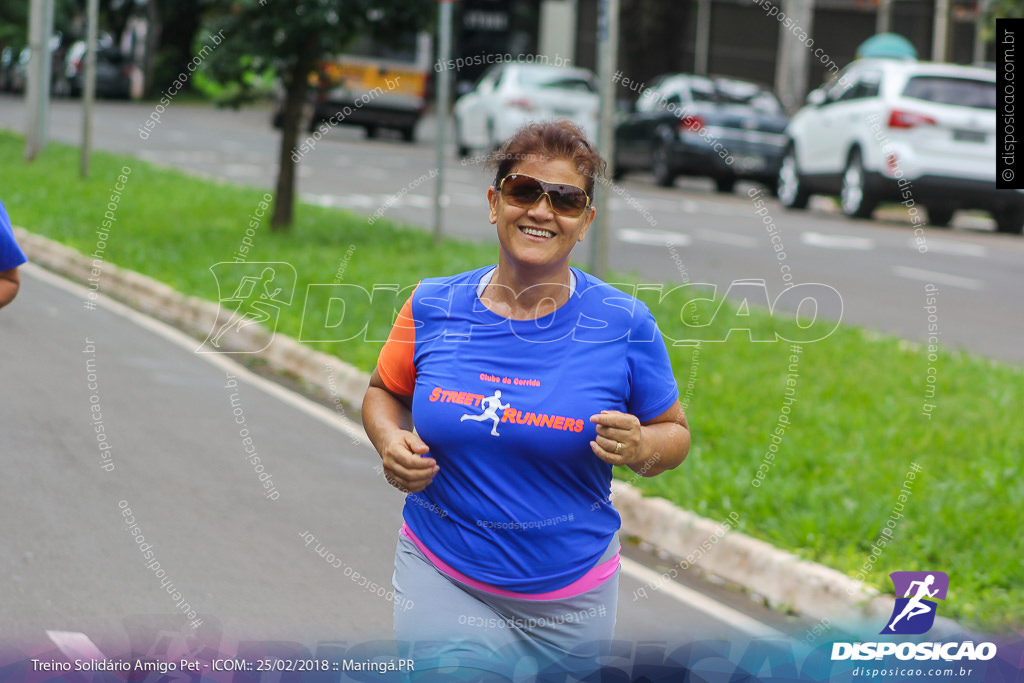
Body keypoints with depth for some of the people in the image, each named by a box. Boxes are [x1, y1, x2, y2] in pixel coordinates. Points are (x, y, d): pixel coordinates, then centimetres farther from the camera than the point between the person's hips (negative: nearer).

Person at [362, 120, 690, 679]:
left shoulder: (623, 323, -7)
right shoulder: (433, 307, -3)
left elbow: (674, 433, 3)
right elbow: (384, 393, 13)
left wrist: (639, 449, -20)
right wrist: (392, 444, -9)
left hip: (568, 599, 0)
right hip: (444, 584, 0)